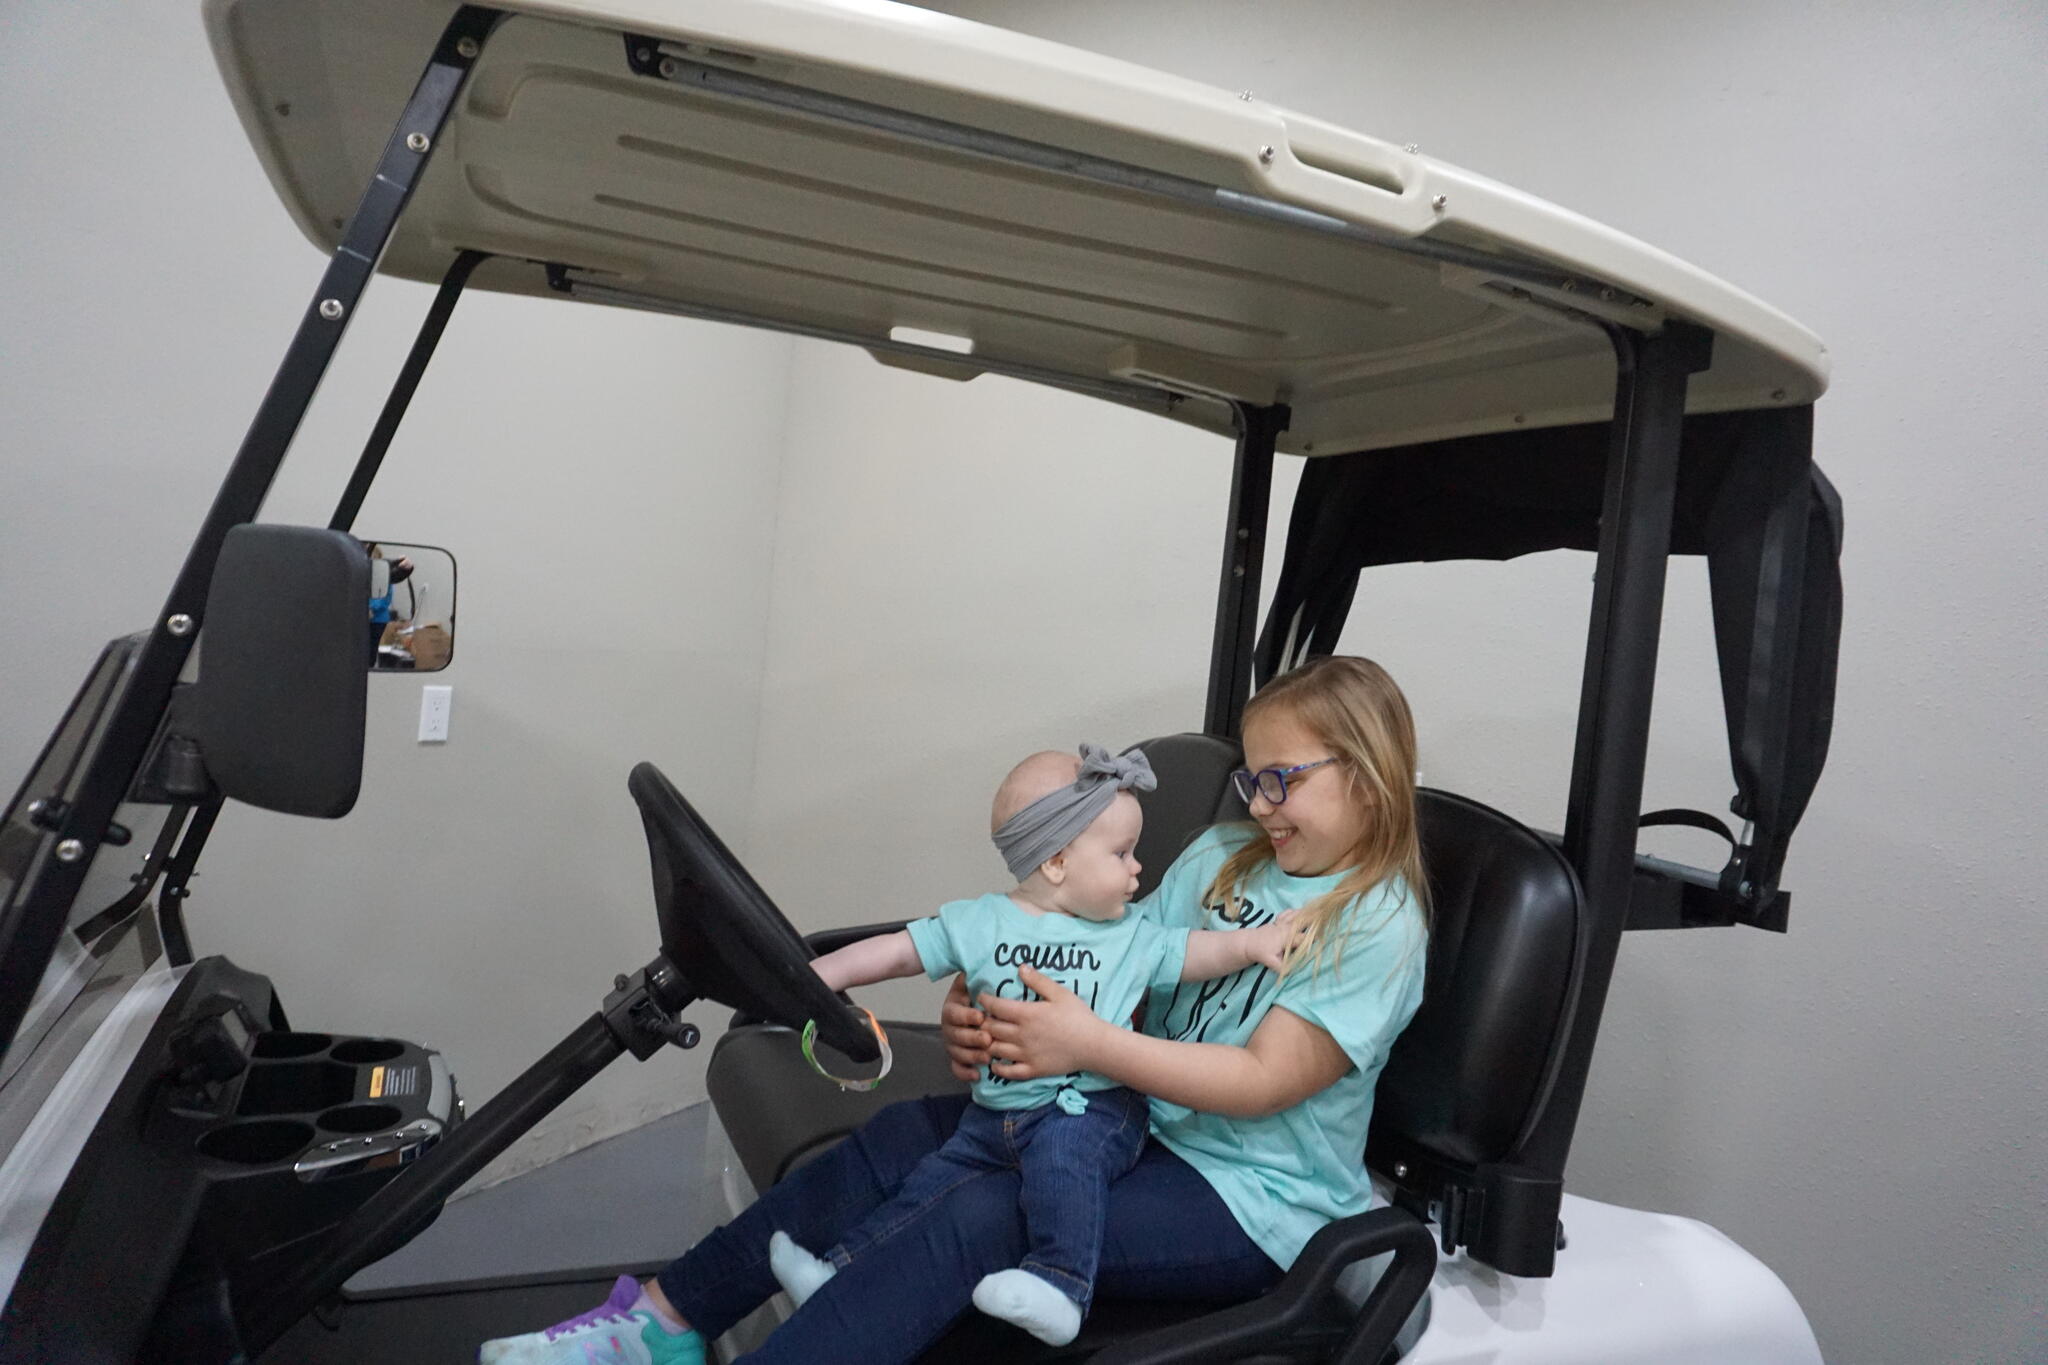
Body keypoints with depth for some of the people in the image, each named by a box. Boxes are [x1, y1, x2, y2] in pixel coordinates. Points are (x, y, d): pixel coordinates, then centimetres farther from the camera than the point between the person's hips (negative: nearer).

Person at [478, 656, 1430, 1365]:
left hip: (1250, 1199, -6)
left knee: (982, 1216, -28)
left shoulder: (1380, 924, -10)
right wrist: (984, 1012, -12)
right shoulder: (1218, 860, 11)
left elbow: (1264, 1080, -18)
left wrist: (1088, 1045, -25)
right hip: (1137, 1127, 6)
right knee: (902, 1136, -13)